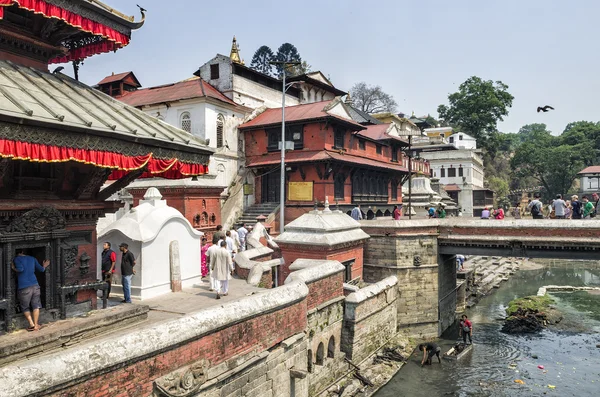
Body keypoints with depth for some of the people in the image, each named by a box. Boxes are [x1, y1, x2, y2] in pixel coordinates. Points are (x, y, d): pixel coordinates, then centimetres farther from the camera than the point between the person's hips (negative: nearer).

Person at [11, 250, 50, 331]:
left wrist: (14, 268, 0)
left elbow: (20, 269, -19)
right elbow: (41, 269, 13)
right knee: (36, 305, 9)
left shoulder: (16, 259, -1)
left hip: (24, 288, -4)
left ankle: (32, 324, 1)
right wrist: (44, 266, 34)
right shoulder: (32, 259, 13)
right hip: (35, 285, 4)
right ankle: (36, 325, 9)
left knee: (25, 307, 10)